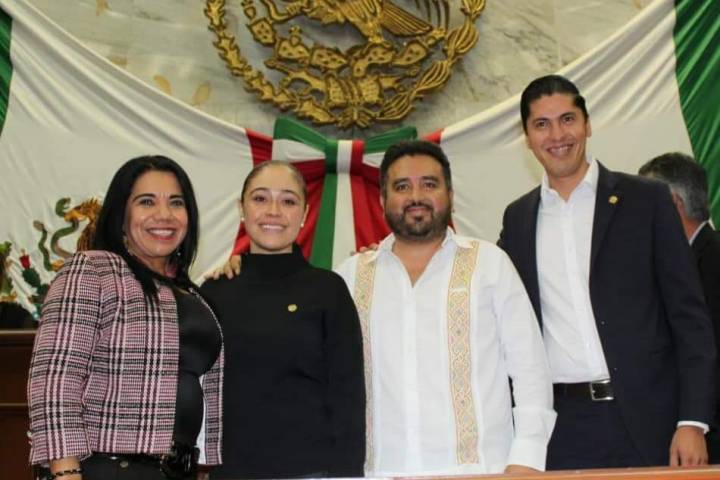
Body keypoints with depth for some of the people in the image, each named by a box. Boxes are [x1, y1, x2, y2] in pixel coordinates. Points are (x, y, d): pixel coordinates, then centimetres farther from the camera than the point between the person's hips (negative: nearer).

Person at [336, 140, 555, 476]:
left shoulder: (490, 263, 5)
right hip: (383, 471, 2)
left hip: (480, 469, -1)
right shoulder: (352, 275, 10)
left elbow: (529, 368, 3)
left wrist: (526, 460, -6)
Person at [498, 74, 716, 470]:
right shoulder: (517, 218, 11)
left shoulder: (646, 200, 2)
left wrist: (692, 421, -9)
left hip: (643, 421, -2)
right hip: (559, 427, 2)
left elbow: (689, 316, -1)